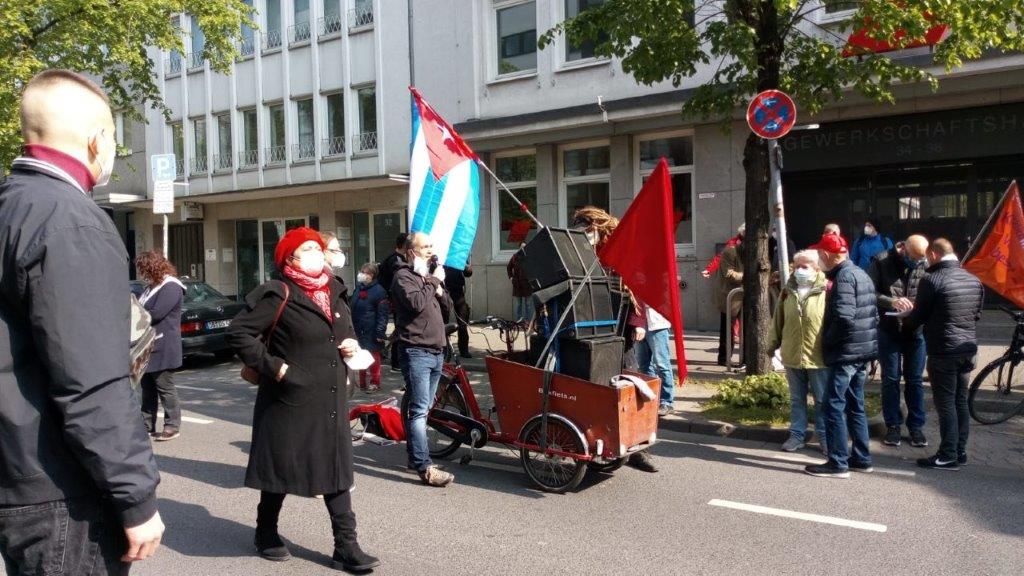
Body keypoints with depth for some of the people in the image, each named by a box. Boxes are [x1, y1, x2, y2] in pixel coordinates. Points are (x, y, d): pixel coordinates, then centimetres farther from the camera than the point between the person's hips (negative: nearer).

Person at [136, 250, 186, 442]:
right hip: (148, 347, 10)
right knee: (147, 388, 13)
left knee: (165, 387, -4)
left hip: (163, 349, -10)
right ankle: (147, 426, 20)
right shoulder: (152, 288, 18)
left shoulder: (171, 287, -13)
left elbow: (156, 314, -20)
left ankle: (173, 426, 4)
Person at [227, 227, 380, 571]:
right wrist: (271, 366, -18)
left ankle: (346, 546, 13)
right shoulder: (279, 295, -11)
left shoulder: (333, 294, 11)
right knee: (280, 470, 10)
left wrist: (351, 346, 5)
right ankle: (266, 534, 33)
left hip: (330, 401, 6)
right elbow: (238, 332, -14)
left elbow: (346, 333, 26)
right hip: (290, 401, -6)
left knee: (337, 470, 6)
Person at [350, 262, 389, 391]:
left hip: (371, 333, -7)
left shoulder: (378, 291, -14)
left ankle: (375, 383, 15)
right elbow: (352, 309, 17)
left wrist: (380, 333, -20)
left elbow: (383, 314, -16)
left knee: (373, 358, 4)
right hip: (358, 332, 7)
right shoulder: (358, 289, 9)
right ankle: (362, 382, 26)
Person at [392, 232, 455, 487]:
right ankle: (424, 467, -13)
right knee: (420, 410, -11)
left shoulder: (430, 276, 22)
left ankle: (414, 456, 23)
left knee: (422, 408, 14)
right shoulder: (403, 276, -5)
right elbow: (416, 303, -22)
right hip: (416, 351, -8)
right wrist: (434, 282, -10)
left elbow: (447, 308, 20)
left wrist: (440, 291, 1)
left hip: (436, 351, 8)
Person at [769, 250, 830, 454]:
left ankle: (824, 437, 20)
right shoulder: (787, 291, 7)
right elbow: (778, 320, 14)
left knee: (822, 400, 8)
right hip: (792, 356, 4)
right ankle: (797, 434, 25)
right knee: (797, 399, 14)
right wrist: (773, 344, 16)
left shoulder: (826, 290, -8)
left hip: (819, 357, -4)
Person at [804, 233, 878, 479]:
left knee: (833, 406, -5)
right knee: (855, 405, 17)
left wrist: (827, 341, -12)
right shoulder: (860, 274, 15)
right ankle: (861, 459, 24)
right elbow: (873, 313, 17)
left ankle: (838, 463, -2)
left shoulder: (844, 277, -15)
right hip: (864, 350, 10)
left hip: (846, 352, -10)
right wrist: (868, 342, 17)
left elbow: (844, 317, -25)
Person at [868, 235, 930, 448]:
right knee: (890, 379, 7)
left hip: (916, 330, 2)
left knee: (915, 380, 10)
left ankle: (916, 426, 22)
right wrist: (891, 301, -25)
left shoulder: (926, 265, -3)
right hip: (888, 329, -1)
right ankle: (893, 426, 20)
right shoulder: (882, 262, -9)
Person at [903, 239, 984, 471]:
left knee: (946, 403, -1)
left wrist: (905, 318, 13)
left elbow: (917, 318, -8)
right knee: (961, 401, 13)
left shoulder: (931, 280, -14)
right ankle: (960, 451, 20)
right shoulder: (974, 280, 7)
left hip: (943, 351, -7)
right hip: (968, 348, 7)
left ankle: (948, 456, 3)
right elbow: (977, 315, 16)